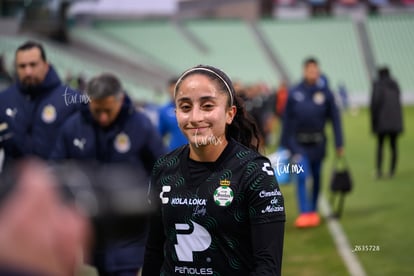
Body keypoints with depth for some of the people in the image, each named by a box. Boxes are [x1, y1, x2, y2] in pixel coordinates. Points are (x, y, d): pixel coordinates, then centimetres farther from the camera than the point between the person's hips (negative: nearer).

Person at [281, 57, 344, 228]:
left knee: (316, 177, 12)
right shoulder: (294, 94, -3)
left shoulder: (325, 93, -2)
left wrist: (339, 144, -3)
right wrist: (285, 144, 4)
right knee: (301, 177, -13)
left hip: (318, 143, 1)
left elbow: (335, 119, 0)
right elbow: (287, 120, 3)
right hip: (299, 144, -1)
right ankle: (304, 213, -16)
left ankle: (313, 211, 28)